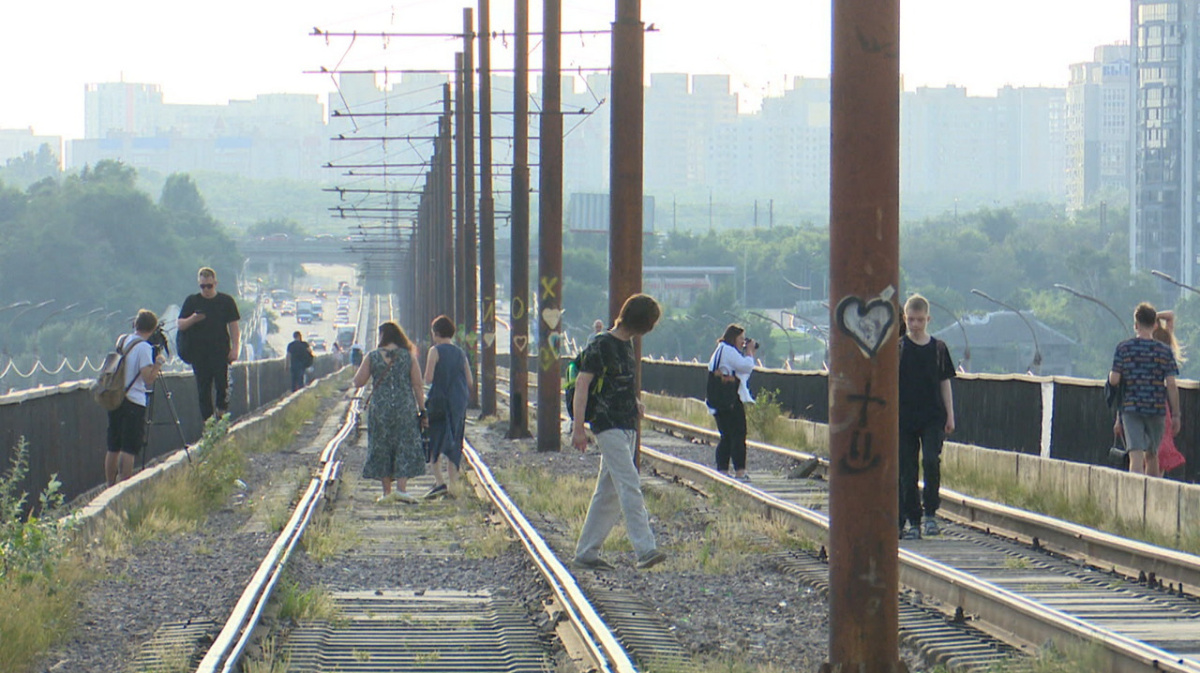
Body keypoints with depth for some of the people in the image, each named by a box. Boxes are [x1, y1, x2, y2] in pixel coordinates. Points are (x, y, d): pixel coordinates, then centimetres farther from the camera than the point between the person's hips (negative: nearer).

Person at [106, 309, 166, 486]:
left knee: (113, 448, 11)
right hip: (133, 402, -7)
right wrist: (159, 362, -3)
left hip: (115, 398, 7)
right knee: (129, 449, -7)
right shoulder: (144, 347, -13)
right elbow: (148, 378, -18)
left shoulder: (121, 341, 10)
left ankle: (111, 486, 16)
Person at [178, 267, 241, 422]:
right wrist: (192, 319, -16)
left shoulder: (226, 301, 5)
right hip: (199, 353, 2)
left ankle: (222, 412, -1)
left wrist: (234, 349, -4)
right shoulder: (191, 301, 8)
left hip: (221, 351, -2)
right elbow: (180, 325, 5)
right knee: (203, 390, 2)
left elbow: (233, 327, 5)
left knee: (222, 385, -13)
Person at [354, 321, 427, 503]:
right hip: (405, 409, 0)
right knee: (405, 447, 4)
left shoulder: (372, 357, -3)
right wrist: (422, 410, 3)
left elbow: (358, 382, -1)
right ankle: (401, 488, -8)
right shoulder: (408, 356, -1)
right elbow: (418, 385, -2)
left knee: (381, 448, 10)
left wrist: (361, 367, 17)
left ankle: (387, 491, 10)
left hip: (379, 409, 0)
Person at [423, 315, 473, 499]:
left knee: (433, 443, -2)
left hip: (439, 402, -6)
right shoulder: (460, 353, 9)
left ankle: (439, 482, -17)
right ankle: (452, 485, 10)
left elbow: (428, 378, -15)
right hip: (459, 404, 6)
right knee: (453, 445, 11)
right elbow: (469, 381, 9)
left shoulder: (435, 351, -8)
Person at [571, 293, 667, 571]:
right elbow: (581, 384, -15)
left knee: (608, 492, 9)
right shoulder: (601, 346, -11)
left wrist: (633, 403, 13)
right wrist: (579, 427, -19)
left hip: (627, 426, 9)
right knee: (630, 488, -17)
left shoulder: (627, 344, 15)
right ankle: (645, 549, -23)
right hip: (608, 426, -9)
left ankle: (586, 552, 15)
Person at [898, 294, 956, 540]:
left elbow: (945, 383, 10)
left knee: (931, 460, -18)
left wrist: (950, 416, 7)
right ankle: (913, 521, 8)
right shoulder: (898, 348, 2)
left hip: (933, 417, 0)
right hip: (904, 417, 0)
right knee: (907, 470, 1)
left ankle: (931, 512, -4)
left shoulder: (938, 348, 6)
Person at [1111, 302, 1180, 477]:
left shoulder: (1123, 348, -1)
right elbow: (1171, 385, -3)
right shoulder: (1165, 351, 0)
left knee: (1136, 456, -7)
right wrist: (1175, 415, 1)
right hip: (1157, 410, 1)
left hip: (1130, 408, -1)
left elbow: (1114, 380, -5)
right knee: (1152, 455, 18)